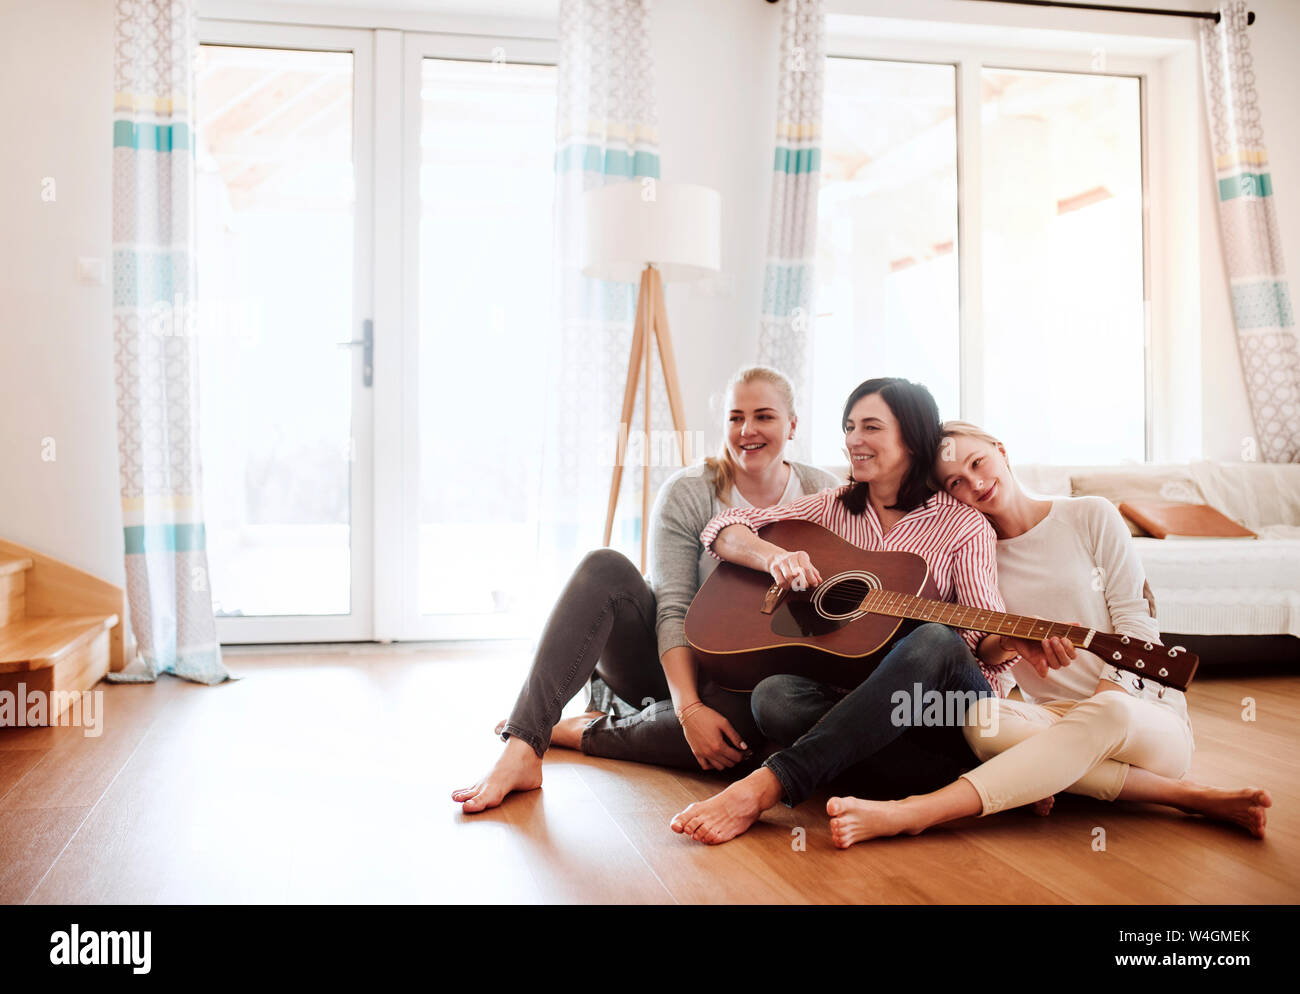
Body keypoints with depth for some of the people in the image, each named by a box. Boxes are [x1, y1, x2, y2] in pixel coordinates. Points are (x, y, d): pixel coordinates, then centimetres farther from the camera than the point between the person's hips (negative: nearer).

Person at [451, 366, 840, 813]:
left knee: (740, 722, -38)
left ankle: (575, 732, -17)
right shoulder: (687, 492, -9)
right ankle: (522, 751, -35)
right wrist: (689, 708, -30)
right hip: (666, 659, 0)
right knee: (605, 569, -30)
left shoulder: (823, 496, -3)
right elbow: (672, 608, -17)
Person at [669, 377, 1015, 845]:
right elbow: (723, 530, 7)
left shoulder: (962, 524, 3)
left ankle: (767, 786, -41)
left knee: (936, 640, -37)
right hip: (851, 693, 2)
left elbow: (986, 636, -5)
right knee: (772, 697, -29)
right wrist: (775, 556, -14)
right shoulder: (834, 507, 13)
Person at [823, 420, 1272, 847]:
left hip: (1143, 709, -2)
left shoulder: (1090, 517, 2)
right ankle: (1184, 795, -27)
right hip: (1053, 717, 2)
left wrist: (1098, 705, -20)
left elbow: (1136, 621, -3)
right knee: (981, 721, -32)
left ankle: (909, 814, -50)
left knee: (1108, 712, -39)